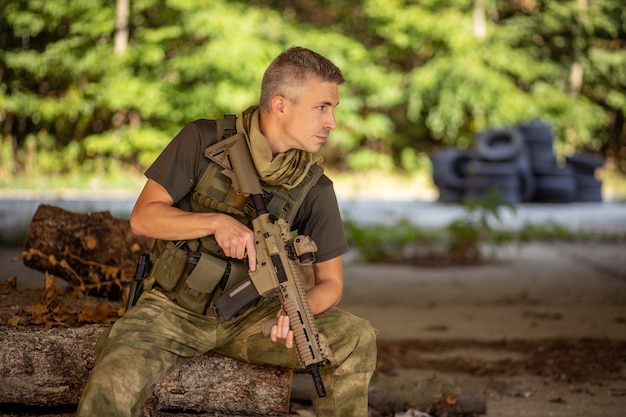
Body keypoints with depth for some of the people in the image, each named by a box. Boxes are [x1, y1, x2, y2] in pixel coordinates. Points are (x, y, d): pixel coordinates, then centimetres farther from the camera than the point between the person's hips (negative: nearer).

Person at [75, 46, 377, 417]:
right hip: (174, 309, -3)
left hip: (248, 316, 3)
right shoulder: (203, 141, -9)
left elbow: (330, 280, 1)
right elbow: (142, 218, -9)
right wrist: (216, 222, -24)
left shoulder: (314, 188, -3)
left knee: (358, 339, -16)